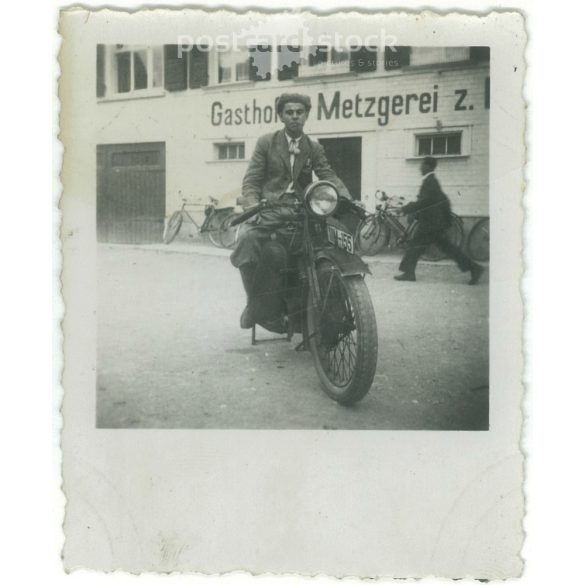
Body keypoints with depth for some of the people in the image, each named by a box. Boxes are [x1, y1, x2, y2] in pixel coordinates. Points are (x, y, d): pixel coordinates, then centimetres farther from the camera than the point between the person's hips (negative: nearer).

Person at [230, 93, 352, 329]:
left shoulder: (314, 149, 17)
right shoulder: (266, 143, 10)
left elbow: (329, 177, 5)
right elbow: (251, 181, 4)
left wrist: (348, 200, -15)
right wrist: (253, 207, -16)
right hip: (270, 210, -2)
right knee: (247, 239, -32)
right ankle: (253, 301, -10)